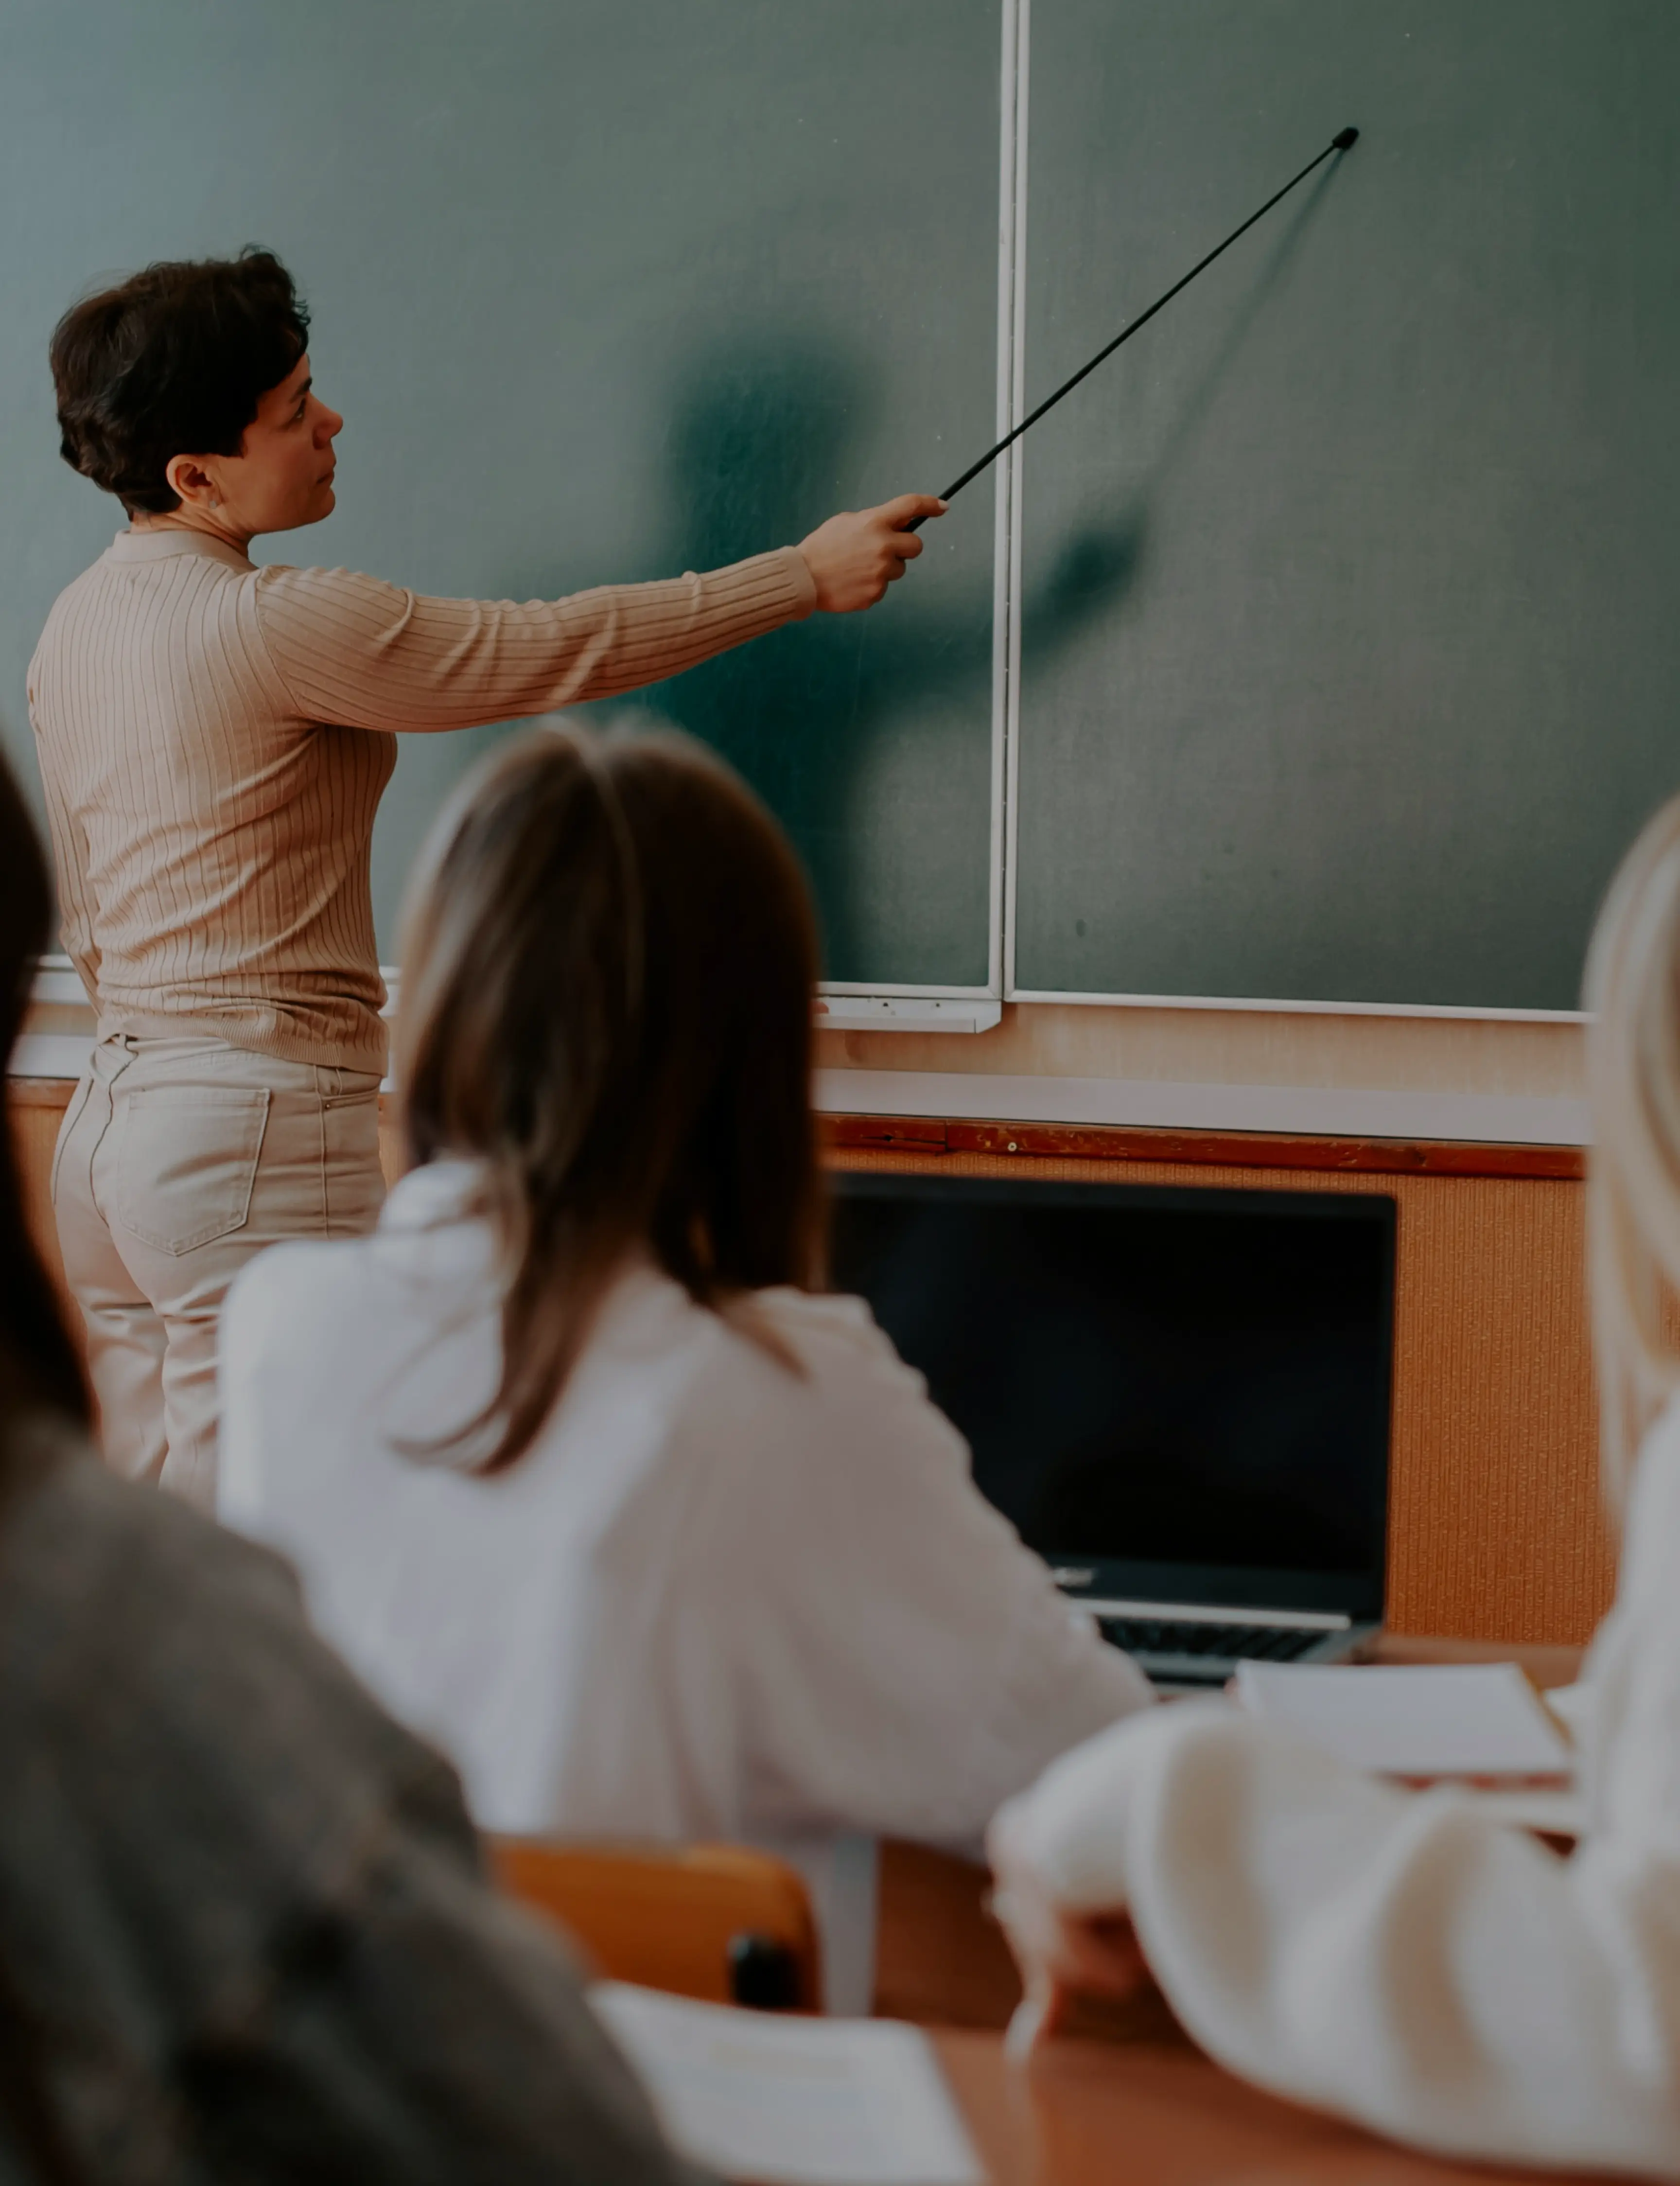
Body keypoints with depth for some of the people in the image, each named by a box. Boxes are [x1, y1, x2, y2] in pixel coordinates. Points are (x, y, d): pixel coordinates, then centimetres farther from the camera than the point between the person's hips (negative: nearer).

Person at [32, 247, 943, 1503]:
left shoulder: (78, 624, 11)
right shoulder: (274, 624, -16)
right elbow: (557, 649, -11)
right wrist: (807, 575, -1)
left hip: (114, 1119, 9)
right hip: (259, 1135, -9)